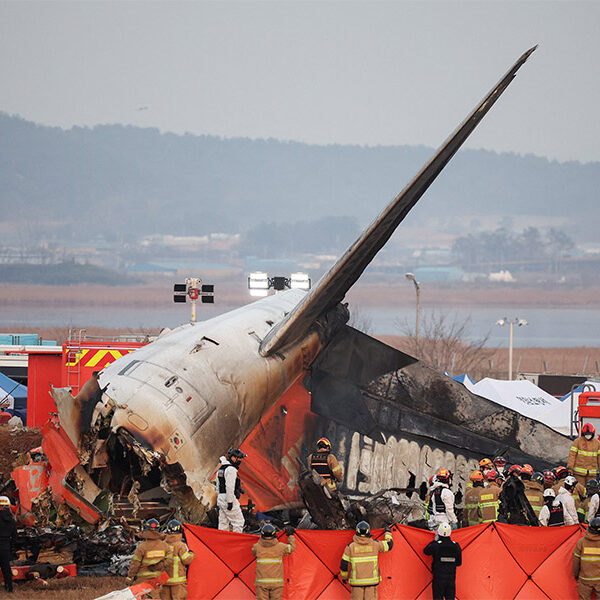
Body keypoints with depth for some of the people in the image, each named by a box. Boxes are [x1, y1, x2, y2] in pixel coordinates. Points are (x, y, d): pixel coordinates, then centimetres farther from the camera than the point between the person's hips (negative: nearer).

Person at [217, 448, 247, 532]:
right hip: (229, 498, -10)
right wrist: (230, 502, -21)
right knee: (239, 522, -6)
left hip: (221, 498, 10)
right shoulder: (231, 469, -13)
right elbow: (229, 486, -21)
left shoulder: (221, 469, 19)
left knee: (223, 523, 10)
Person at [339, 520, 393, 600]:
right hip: (372, 580, 1)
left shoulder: (351, 546, -4)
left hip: (357, 582, -1)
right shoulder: (375, 544, -2)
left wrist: (344, 577, 17)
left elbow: (344, 564, 0)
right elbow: (389, 544, 15)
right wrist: (388, 533, 34)